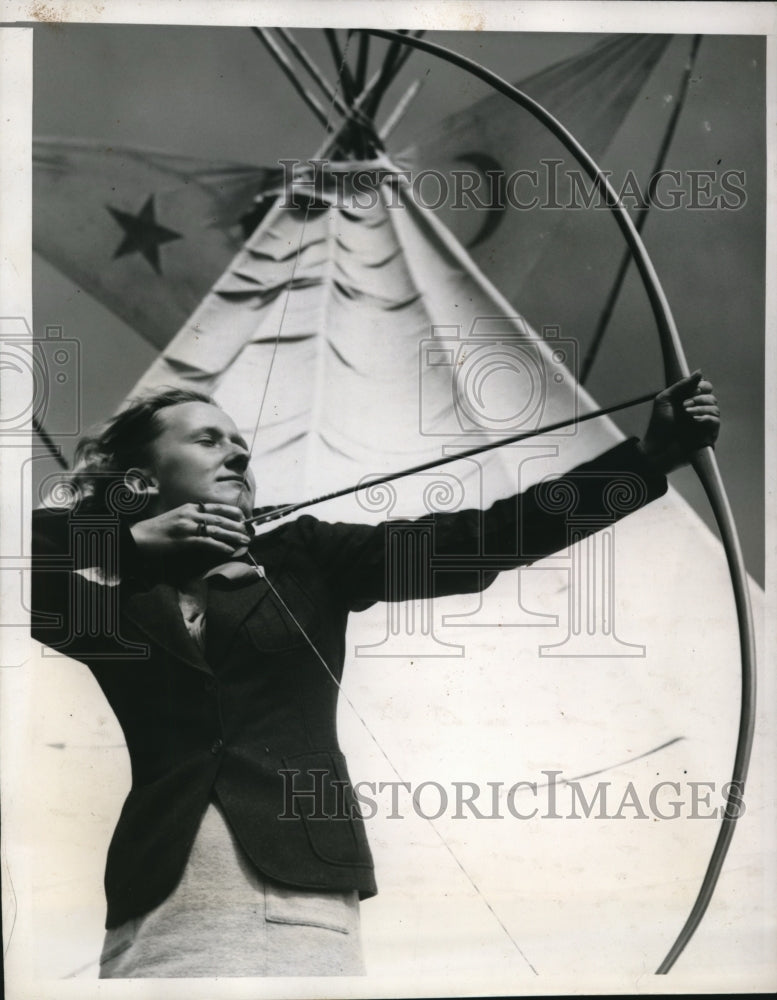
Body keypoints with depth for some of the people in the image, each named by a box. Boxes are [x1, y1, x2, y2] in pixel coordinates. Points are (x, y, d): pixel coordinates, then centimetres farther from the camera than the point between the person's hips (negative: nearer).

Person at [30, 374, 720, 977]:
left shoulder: (303, 558, 12)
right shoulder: (100, 591, 10)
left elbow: (474, 542, 3)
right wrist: (134, 543, -10)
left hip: (302, 898, 1)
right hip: (158, 911, 0)